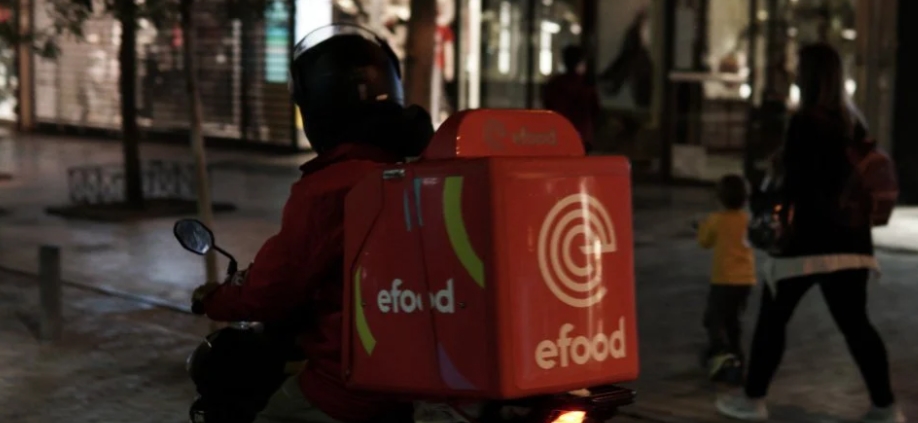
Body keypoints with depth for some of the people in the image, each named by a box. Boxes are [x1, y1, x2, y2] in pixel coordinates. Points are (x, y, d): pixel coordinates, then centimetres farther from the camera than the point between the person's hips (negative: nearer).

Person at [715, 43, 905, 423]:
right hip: (850, 238, 7)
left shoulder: (805, 123, -10)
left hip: (808, 236, -6)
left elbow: (795, 182, -15)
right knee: (855, 323, 8)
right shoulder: (854, 122, 11)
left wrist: (780, 222, -11)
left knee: (772, 317, 6)